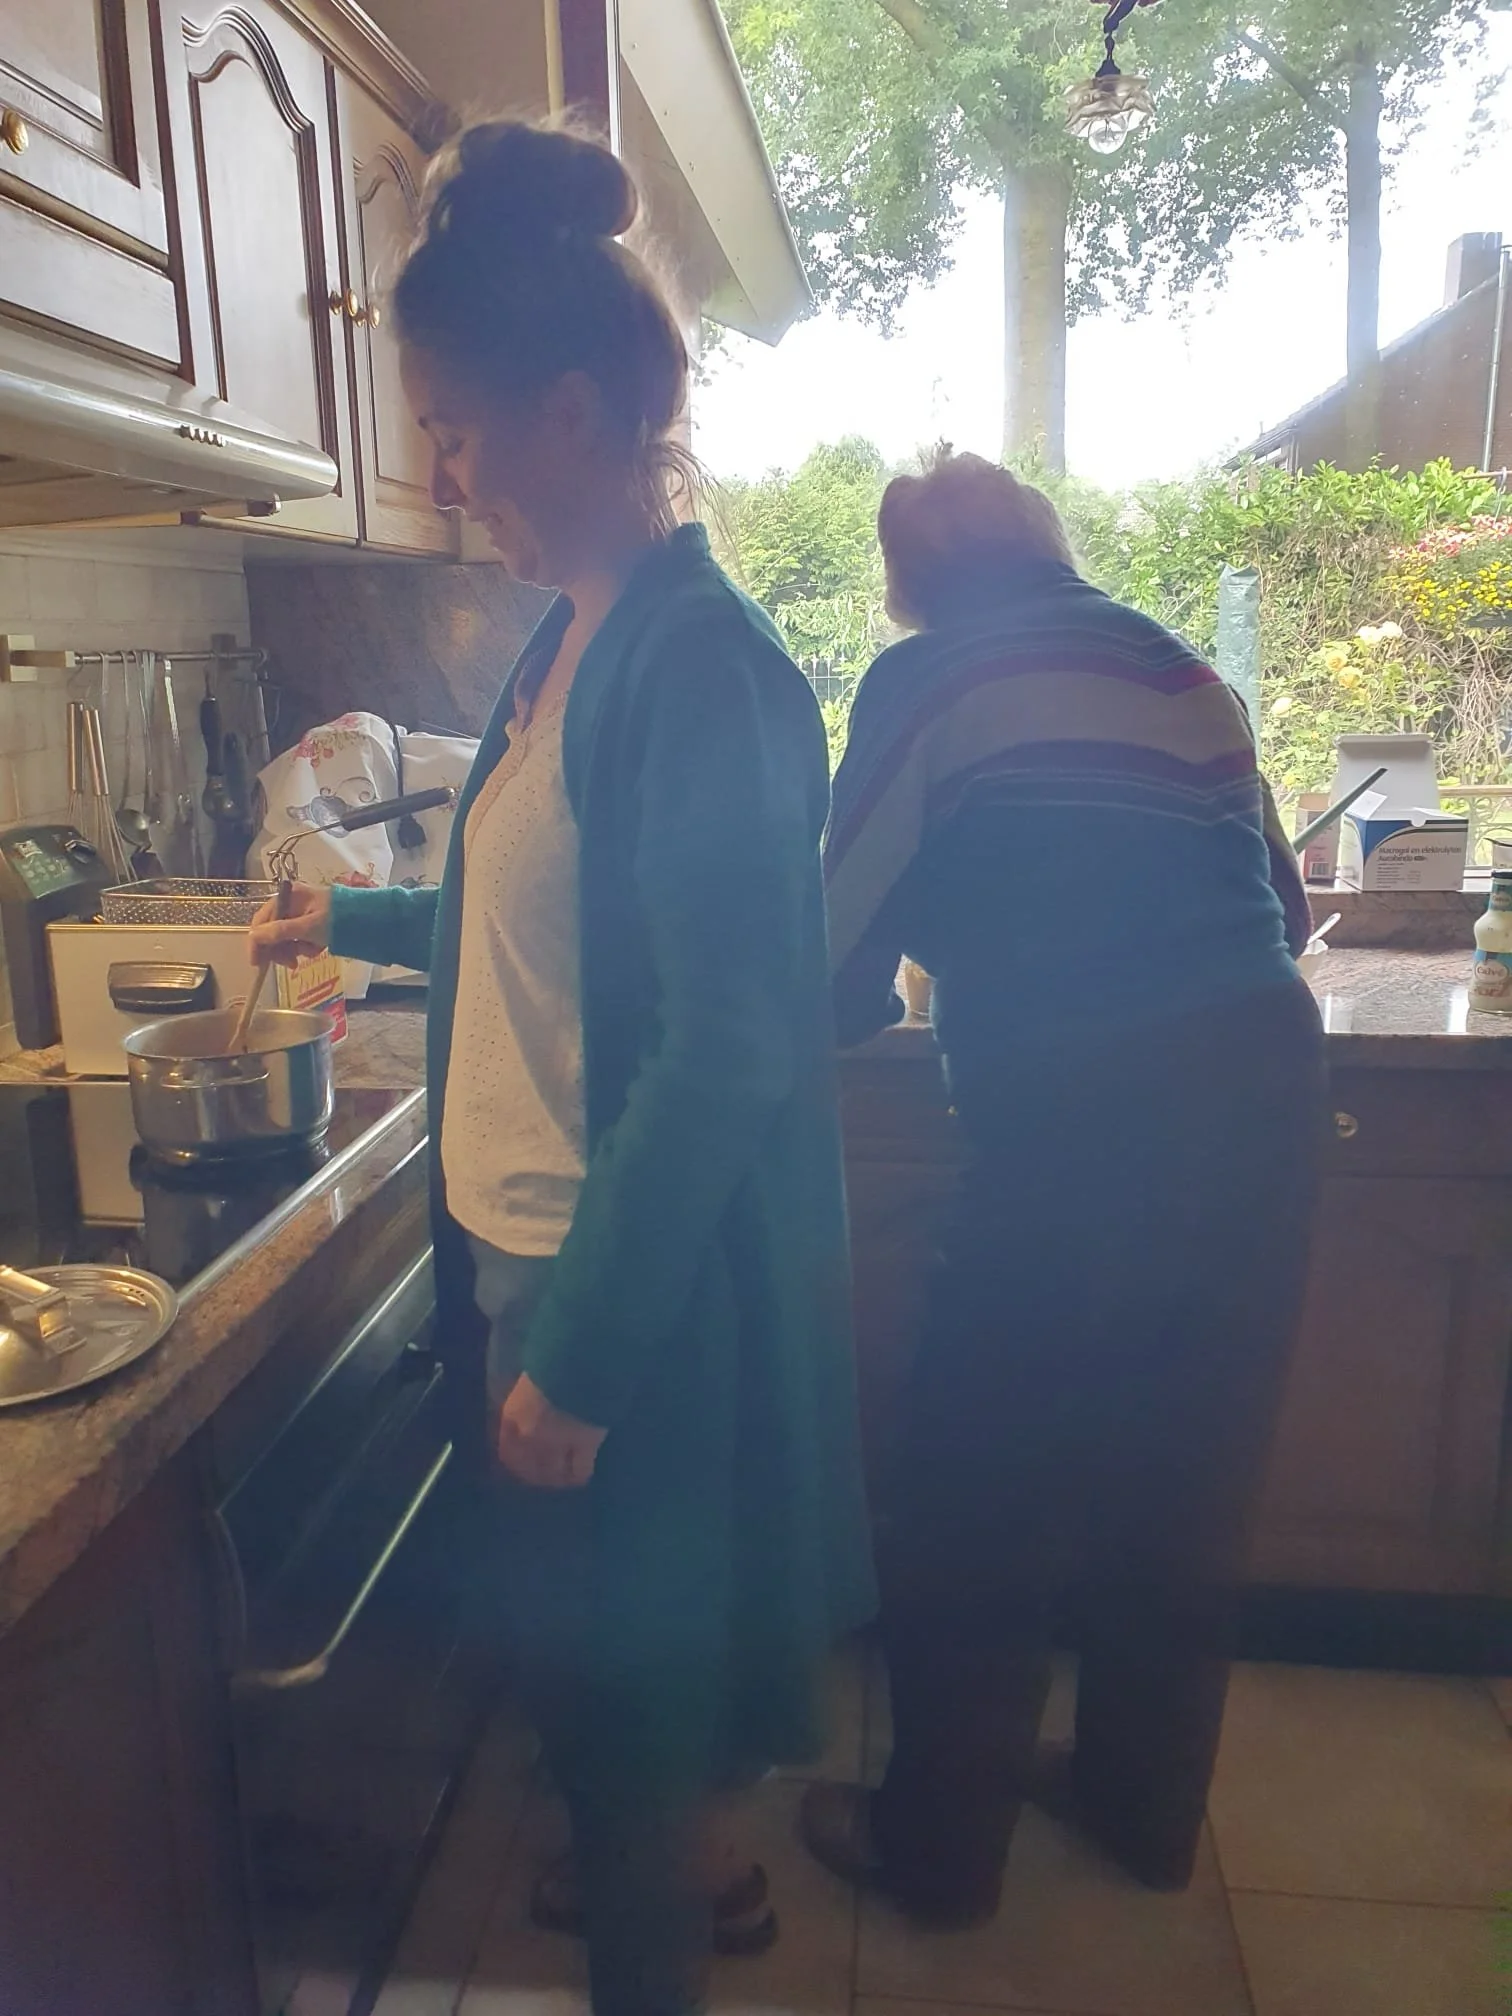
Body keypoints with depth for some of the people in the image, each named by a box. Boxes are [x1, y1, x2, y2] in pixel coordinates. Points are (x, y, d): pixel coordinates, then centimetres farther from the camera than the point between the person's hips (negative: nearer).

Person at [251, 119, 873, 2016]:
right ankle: (676, 1864, 53)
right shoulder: (575, 636, 7)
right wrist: (357, 920, 30)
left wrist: (579, 1355, -20)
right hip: (530, 1244, 9)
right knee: (580, 1631, 27)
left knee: (612, 1657, 12)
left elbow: (725, 1048, -24)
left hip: (638, 1281, -9)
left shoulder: (695, 664, -22)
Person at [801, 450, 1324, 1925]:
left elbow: (846, 966, -2)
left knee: (977, 1498, 13)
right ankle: (1145, 1804, 43)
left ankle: (937, 1845, 32)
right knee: (1185, 1483, 22)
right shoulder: (1180, 669, 14)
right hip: (1265, 1098, 7)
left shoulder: (927, 682, -2)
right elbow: (1283, 908, 20)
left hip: (1082, 1127, -6)